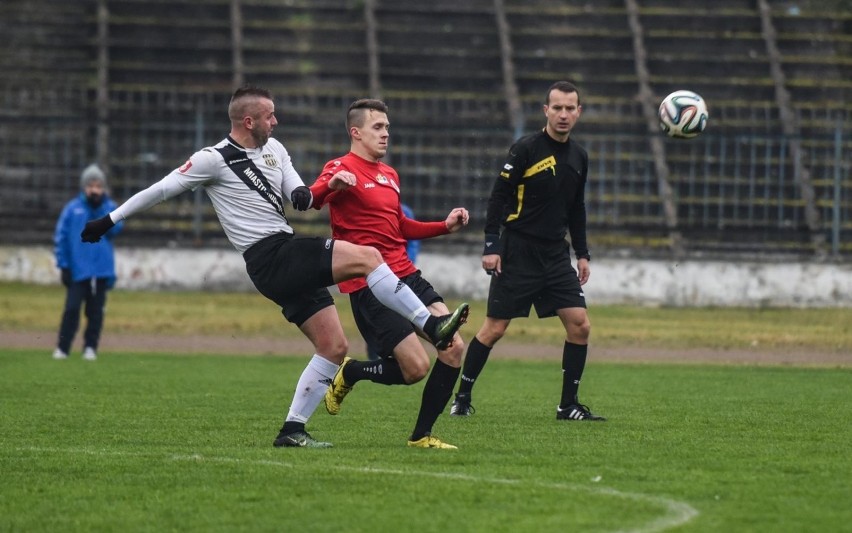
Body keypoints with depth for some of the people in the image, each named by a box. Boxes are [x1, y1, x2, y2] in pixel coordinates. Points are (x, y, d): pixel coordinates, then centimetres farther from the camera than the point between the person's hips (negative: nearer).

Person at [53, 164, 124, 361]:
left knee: (96, 311, 4)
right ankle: (62, 348, 0)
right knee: (72, 309, -5)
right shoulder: (72, 208, 3)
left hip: (102, 269, 1)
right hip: (78, 269, -1)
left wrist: (102, 208, -14)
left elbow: (115, 229, -10)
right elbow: (60, 237, 3)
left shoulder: (109, 207, 7)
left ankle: (91, 347, 12)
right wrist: (63, 265, -3)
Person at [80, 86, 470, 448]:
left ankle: (292, 430, 6)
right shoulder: (214, 159, -6)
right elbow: (161, 190, 0)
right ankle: (431, 325, -19)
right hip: (269, 258, -9)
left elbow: (297, 196, 18)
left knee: (333, 348, 3)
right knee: (366, 256, -21)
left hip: (291, 261, 9)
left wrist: (302, 194, -8)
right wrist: (110, 220, 4)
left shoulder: (274, 149, 16)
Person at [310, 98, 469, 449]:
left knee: (454, 348, -5)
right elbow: (308, 200, -26)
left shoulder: (390, 175, 20)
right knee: (416, 368, -14)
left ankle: (421, 436, 7)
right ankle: (348, 373, 15)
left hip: (405, 275, 8)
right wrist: (330, 185, -48)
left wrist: (445, 226, 20)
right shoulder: (342, 168, -7)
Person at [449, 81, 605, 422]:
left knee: (580, 325, -4)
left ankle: (568, 405, 5)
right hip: (518, 253, -6)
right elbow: (498, 197, -9)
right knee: (494, 328, -3)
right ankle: (462, 398, 10)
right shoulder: (526, 150, -9)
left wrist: (582, 253, 16)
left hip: (556, 255, 6)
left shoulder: (578, 157, 10)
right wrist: (491, 246, -15)